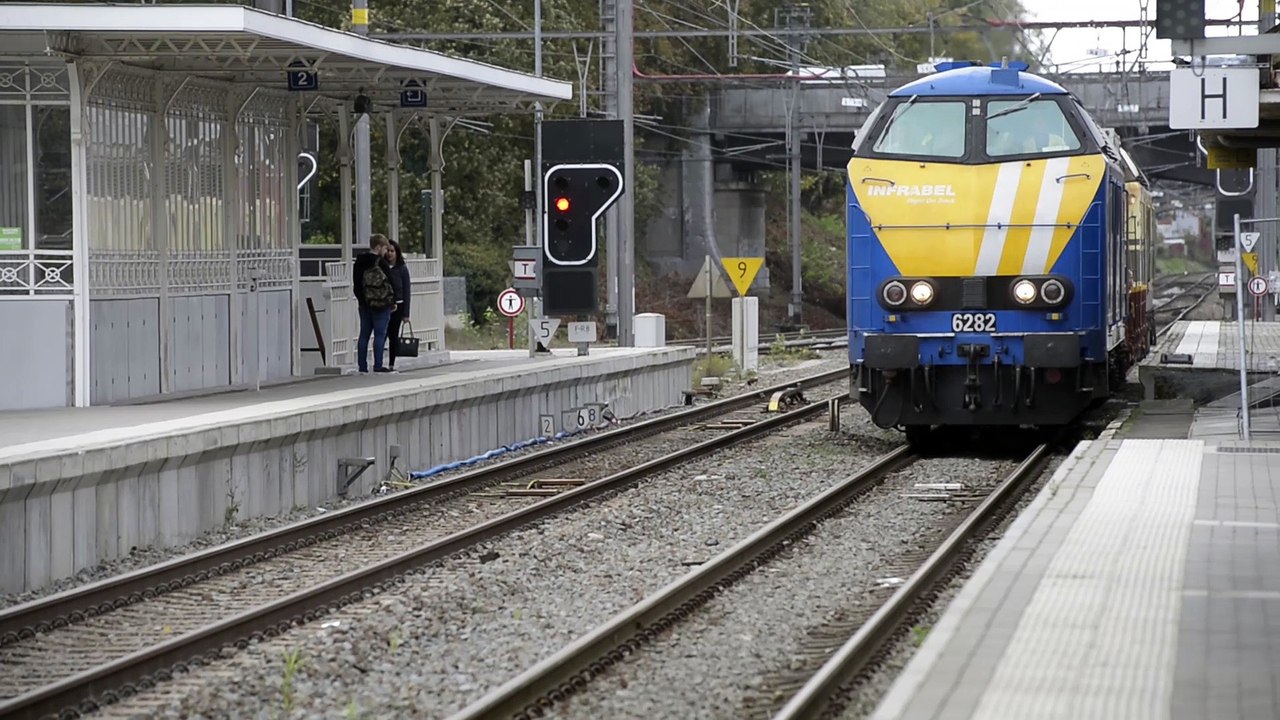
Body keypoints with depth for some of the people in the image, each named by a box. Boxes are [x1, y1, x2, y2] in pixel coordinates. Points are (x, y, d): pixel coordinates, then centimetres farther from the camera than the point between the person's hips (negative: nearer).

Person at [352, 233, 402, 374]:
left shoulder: (359, 262, 7)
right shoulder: (381, 263, -11)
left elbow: (356, 284, 11)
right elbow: (392, 282, -8)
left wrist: (361, 299, 16)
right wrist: (393, 300, 2)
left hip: (364, 303, 6)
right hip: (381, 304, -6)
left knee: (364, 334, 9)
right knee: (380, 334, -2)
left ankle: (362, 365, 9)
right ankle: (378, 365, -5)